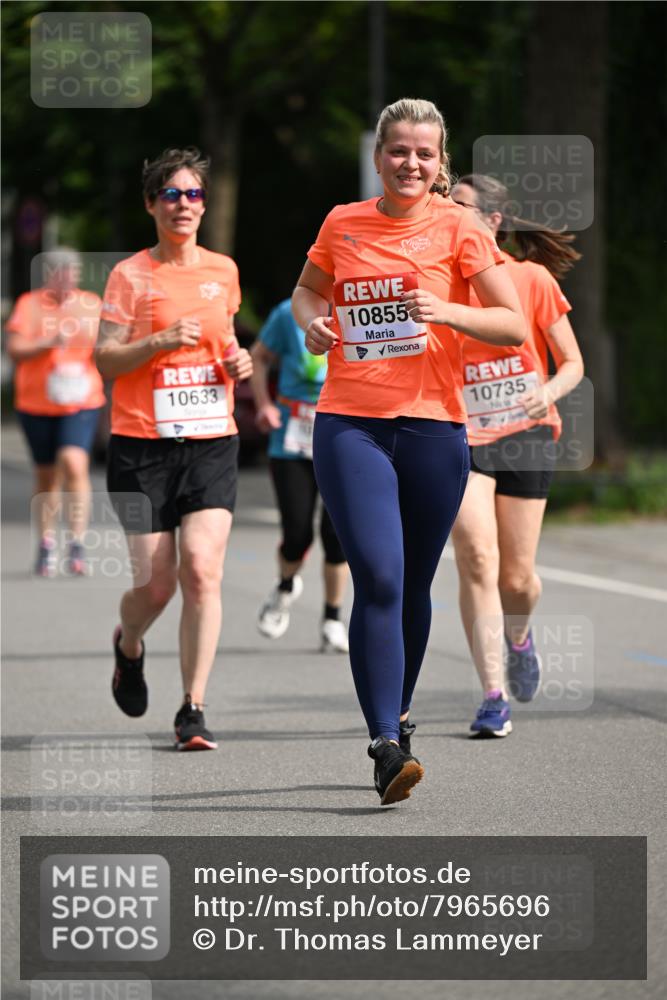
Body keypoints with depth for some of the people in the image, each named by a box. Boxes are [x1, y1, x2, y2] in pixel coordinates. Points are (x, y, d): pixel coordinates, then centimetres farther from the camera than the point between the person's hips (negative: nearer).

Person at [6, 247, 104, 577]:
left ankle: (77, 543, -16)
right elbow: (14, 349, -12)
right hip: (37, 403, 0)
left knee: (74, 463, -20)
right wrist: (49, 343, -26)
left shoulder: (92, 305, 6)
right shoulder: (30, 304, -2)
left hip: (81, 402, 0)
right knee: (47, 476, 8)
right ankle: (46, 545, 25)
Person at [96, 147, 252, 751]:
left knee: (202, 571, -14)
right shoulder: (131, 276, -1)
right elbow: (105, 360, -5)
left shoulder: (223, 270, 11)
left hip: (212, 441, 2)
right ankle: (128, 646, 35)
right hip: (143, 445, -2)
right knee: (156, 583, -2)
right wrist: (161, 341, -20)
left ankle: (193, 709, -10)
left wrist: (237, 360, 6)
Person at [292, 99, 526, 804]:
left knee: (412, 586, 10)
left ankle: (398, 715, 32)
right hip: (349, 424, 0)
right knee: (378, 577, -14)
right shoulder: (342, 225, 8)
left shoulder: (457, 228, 1)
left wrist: (448, 312, -17)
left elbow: (514, 327, 0)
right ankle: (386, 747, -18)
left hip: (433, 425, 0)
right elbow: (307, 290, 27)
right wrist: (312, 321, 4)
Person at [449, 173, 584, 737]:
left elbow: (572, 363, 2)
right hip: (462, 438, 1)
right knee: (477, 559, -17)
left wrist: (548, 392, -18)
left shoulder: (532, 278, -2)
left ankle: (518, 638, 41)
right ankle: (494, 697, -13)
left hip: (525, 436, 0)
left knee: (517, 576, 3)